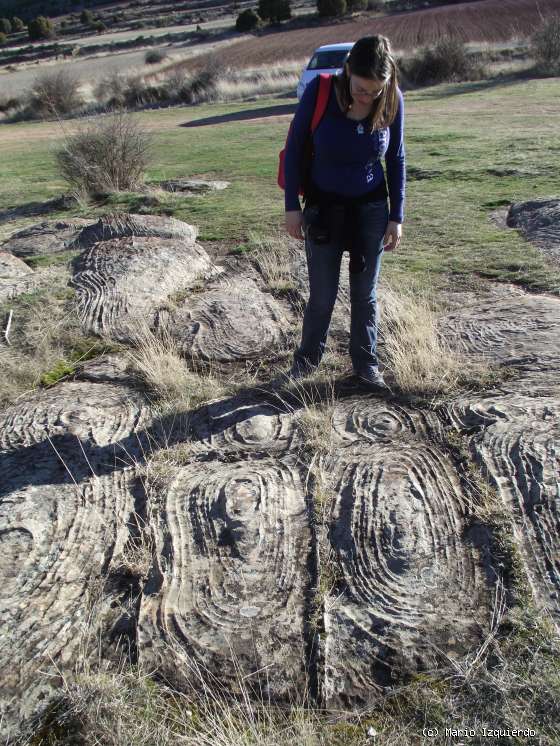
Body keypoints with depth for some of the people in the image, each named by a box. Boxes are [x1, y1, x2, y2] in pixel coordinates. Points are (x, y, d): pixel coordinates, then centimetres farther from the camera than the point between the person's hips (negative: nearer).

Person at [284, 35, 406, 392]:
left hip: (371, 208, 2)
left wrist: (397, 216, 0)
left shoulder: (393, 100, -12)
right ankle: (307, 359, 28)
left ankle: (366, 363, 27)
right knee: (323, 295, 4)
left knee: (366, 293, 9)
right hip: (323, 207, -1)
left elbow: (396, 159, 0)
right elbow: (295, 148, -7)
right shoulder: (318, 92, -18)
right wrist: (292, 206, -6)